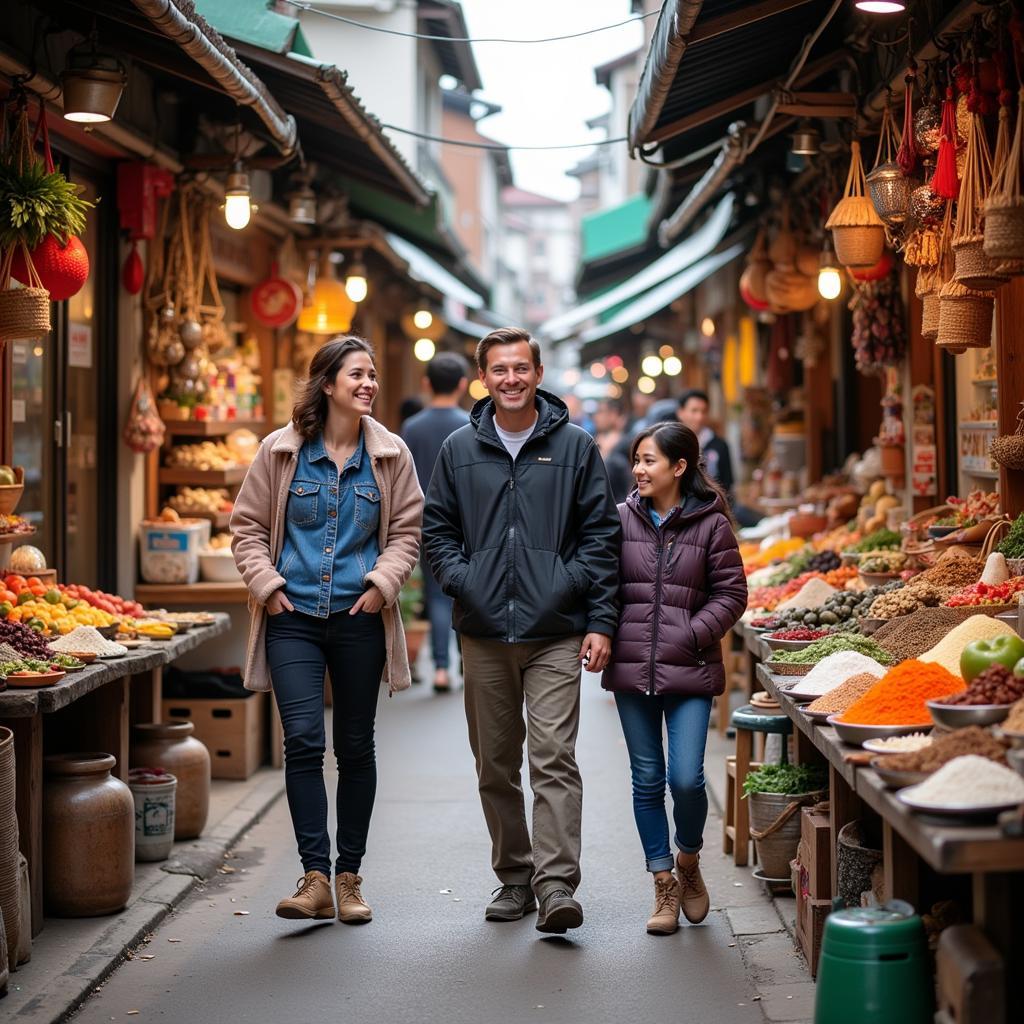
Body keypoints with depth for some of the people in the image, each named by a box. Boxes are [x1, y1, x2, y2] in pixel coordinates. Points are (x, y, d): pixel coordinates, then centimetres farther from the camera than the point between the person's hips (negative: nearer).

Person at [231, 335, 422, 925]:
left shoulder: (390, 455, 4)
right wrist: (267, 584, -4)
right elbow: (249, 526, 7)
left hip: (359, 617, 2)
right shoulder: (281, 450, 1)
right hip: (293, 617, -1)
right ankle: (315, 878, -8)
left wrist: (383, 582, -4)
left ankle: (349, 876, 19)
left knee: (356, 747, 8)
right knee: (303, 740, -12)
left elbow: (407, 531, 10)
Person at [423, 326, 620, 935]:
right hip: (484, 633, 3)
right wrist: (461, 581, -3)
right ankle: (514, 877, 22)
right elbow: (437, 530, 16)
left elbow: (601, 536, 3)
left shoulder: (575, 447, 3)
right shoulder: (460, 451, 9)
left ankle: (557, 885, -13)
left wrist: (601, 621, -4)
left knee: (554, 758, -12)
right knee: (495, 765, 10)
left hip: (555, 633, -3)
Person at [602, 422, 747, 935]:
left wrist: (694, 634, -9)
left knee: (686, 778, -9)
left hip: (689, 670, -2)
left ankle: (688, 860, 21)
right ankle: (664, 884, 19)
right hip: (632, 667, 2)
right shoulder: (622, 517, 5)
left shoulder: (711, 524, -1)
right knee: (647, 779, 7)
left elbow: (731, 593, 2)